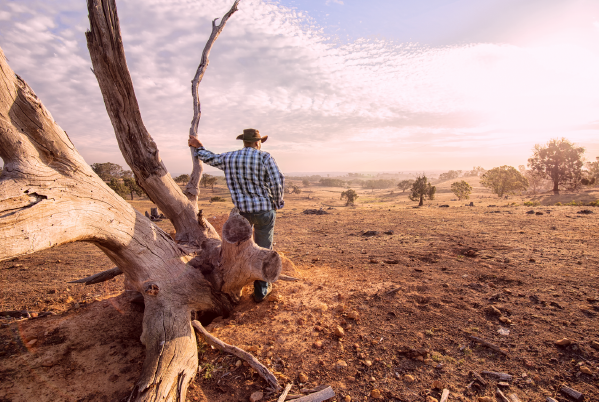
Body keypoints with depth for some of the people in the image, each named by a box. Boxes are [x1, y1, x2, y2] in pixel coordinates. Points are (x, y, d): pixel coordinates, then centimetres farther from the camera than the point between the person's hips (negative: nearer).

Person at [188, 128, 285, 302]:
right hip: (265, 210, -3)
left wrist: (198, 147, 42)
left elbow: (210, 159, 22)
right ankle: (261, 290, 21)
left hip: (242, 210, 3)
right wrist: (277, 202, 0)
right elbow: (277, 182, -16)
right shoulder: (265, 157, -9)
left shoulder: (229, 158, 4)